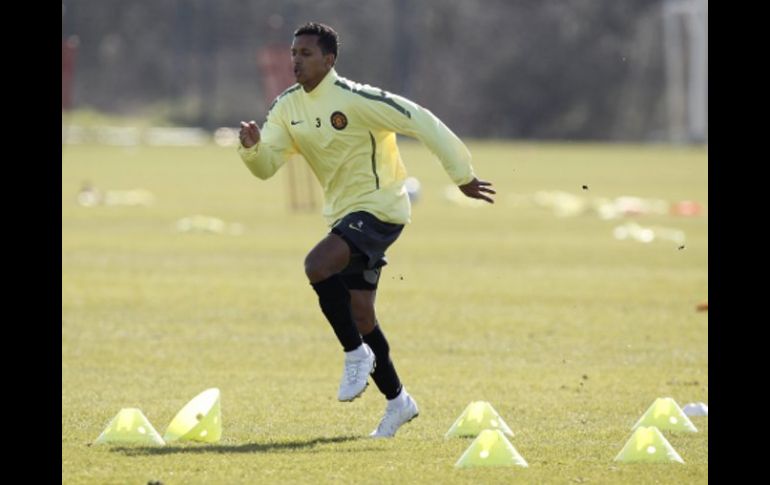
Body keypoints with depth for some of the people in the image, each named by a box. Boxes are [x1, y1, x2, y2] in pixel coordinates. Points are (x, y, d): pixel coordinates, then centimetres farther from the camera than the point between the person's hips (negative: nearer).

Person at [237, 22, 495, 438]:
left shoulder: (355, 99, -19)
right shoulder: (287, 107, 3)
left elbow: (422, 122, -17)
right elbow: (266, 166, 0)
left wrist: (462, 175, -13)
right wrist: (252, 146, -24)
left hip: (380, 207, -8)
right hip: (344, 213, 8)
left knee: (317, 265, -29)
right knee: (360, 316, 10)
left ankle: (356, 353, -12)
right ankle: (397, 401, 24)